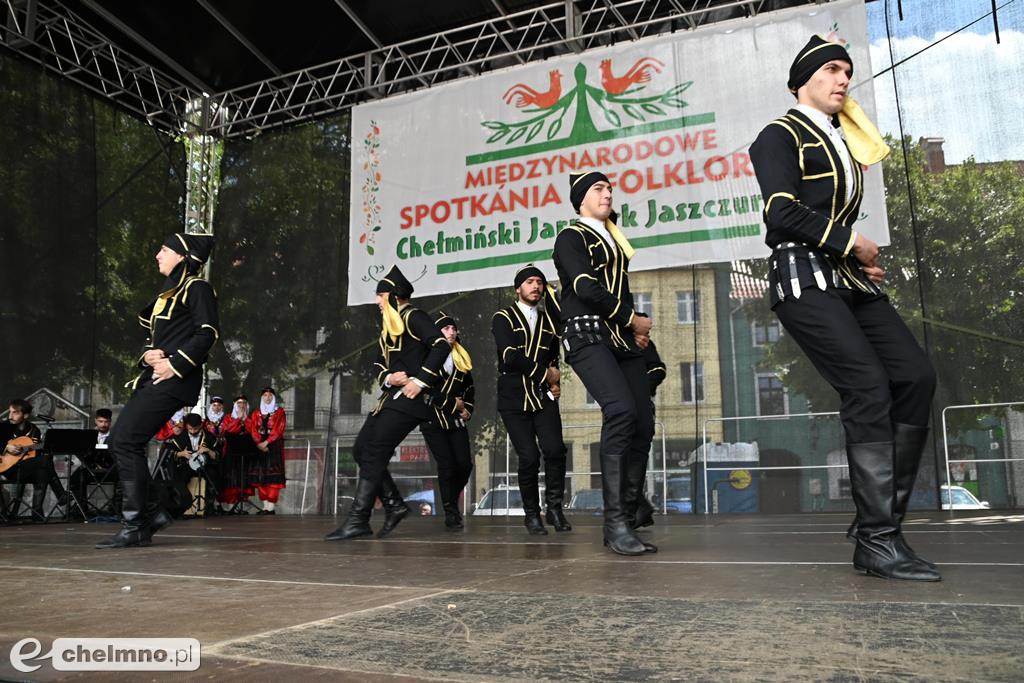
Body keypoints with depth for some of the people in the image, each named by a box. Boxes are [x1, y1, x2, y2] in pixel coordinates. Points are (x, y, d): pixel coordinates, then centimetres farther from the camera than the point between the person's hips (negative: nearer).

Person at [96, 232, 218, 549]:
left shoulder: (196, 288, -5)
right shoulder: (168, 291, 23)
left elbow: (207, 333, -16)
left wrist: (175, 365, -19)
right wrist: (148, 354, 1)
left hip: (173, 379, -10)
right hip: (156, 375, 10)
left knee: (126, 442, -13)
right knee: (117, 440, 9)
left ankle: (134, 528, -5)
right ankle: (152, 511, 15)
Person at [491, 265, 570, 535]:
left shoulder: (549, 319, 14)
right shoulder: (503, 318, 0)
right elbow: (510, 356, -14)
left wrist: (555, 381, 6)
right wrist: (545, 372, -9)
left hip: (544, 396, 3)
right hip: (514, 399, -3)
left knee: (555, 450, -14)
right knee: (529, 457, -9)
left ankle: (554, 508, 7)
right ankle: (532, 515, 12)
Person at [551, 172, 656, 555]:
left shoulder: (613, 240, 26)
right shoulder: (571, 237, 3)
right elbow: (586, 288, -12)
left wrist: (636, 328, 6)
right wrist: (632, 319, -5)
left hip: (622, 339, 8)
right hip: (587, 334, -7)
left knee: (643, 426, -4)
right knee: (621, 410, -27)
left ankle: (626, 520, 2)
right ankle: (615, 523, -25)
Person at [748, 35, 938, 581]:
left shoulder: (842, 141, 25)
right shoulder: (781, 136, 1)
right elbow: (785, 213, -14)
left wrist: (864, 262, 7)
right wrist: (852, 243, -7)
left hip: (849, 278, 8)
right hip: (804, 279, -8)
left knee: (916, 377, -6)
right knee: (870, 389, -17)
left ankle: (883, 517, 2)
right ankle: (877, 540, -10)